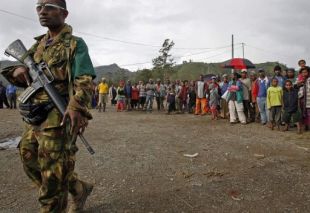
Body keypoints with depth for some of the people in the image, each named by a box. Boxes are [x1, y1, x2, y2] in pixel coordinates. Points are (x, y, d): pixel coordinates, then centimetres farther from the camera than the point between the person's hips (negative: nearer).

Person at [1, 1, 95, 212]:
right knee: (31, 162, 18)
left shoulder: (75, 44, -6)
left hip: (58, 118, -8)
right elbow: (29, 76, 22)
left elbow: (84, 81, -18)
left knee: (53, 173, 0)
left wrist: (76, 107, -35)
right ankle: (80, 190, 35)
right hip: (35, 118, 9)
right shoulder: (39, 44, 17)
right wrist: (18, 71, -2)